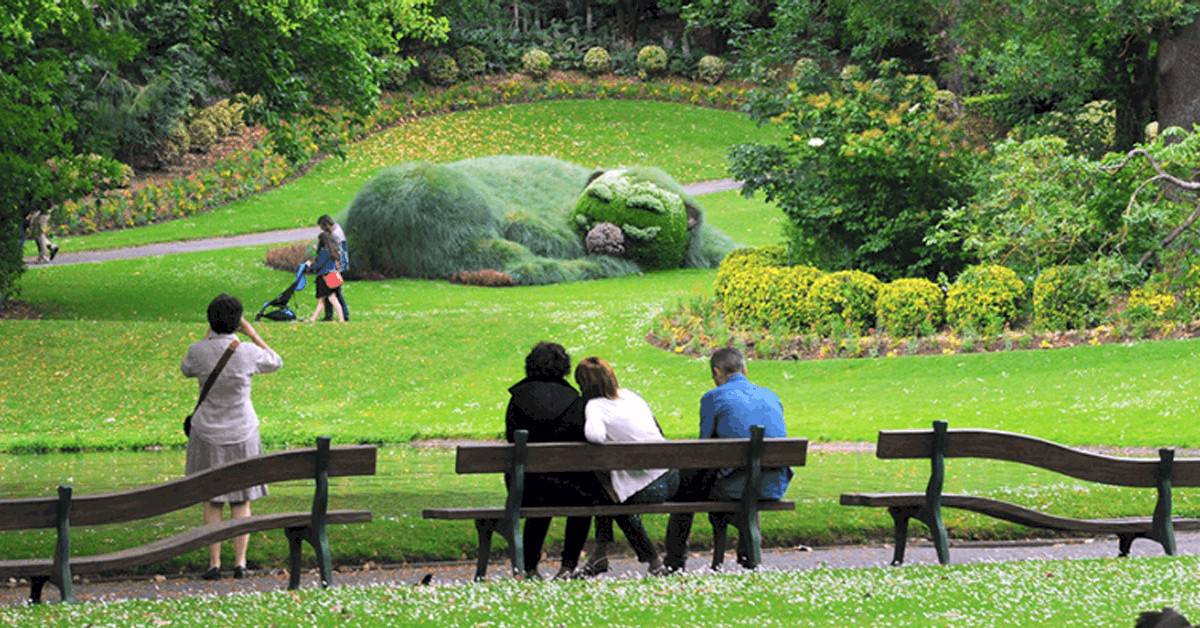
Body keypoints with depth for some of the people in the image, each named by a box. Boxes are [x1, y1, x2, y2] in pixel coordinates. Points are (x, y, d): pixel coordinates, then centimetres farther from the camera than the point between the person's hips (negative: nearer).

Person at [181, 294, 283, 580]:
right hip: (241, 434, 0)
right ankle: (240, 562, 7)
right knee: (241, 500, 9)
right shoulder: (248, 353, -14)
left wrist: (207, 337, 13)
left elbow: (187, 370, 11)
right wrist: (253, 334, 9)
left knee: (212, 502, 8)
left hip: (207, 435, 0)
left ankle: (214, 564, 5)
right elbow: (276, 363, 7)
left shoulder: (199, 351, -13)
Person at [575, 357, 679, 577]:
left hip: (646, 489, -7)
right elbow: (658, 431, 20)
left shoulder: (595, 406, -10)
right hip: (671, 478, 7)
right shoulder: (631, 396, 11)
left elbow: (595, 435, -31)